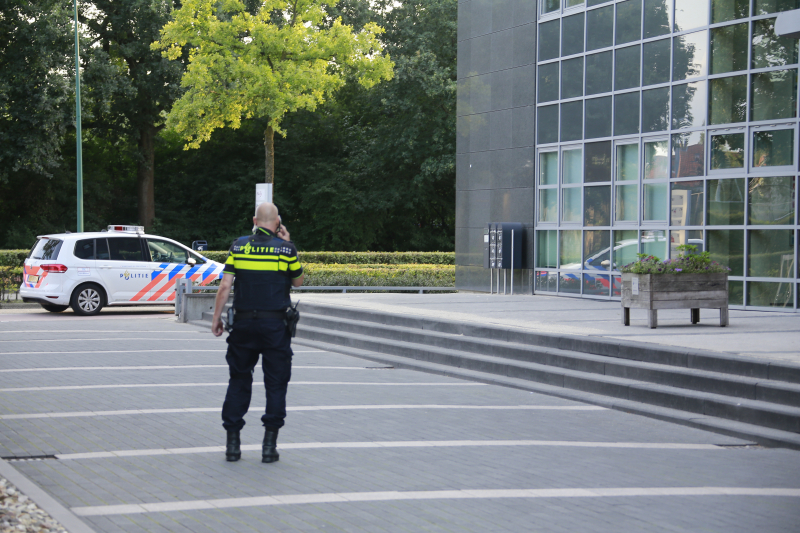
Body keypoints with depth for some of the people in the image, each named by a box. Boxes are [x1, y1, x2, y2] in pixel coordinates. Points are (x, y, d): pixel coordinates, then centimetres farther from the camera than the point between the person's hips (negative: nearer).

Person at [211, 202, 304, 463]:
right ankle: (269, 445, 3)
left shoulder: (238, 246, 0)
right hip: (276, 325, -2)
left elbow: (225, 286, -3)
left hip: (243, 324, 2)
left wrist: (217, 317, 6)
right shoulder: (286, 248, -4)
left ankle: (232, 443, 11)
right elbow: (298, 281, 11)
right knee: (275, 383, 6)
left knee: (239, 381, 11)